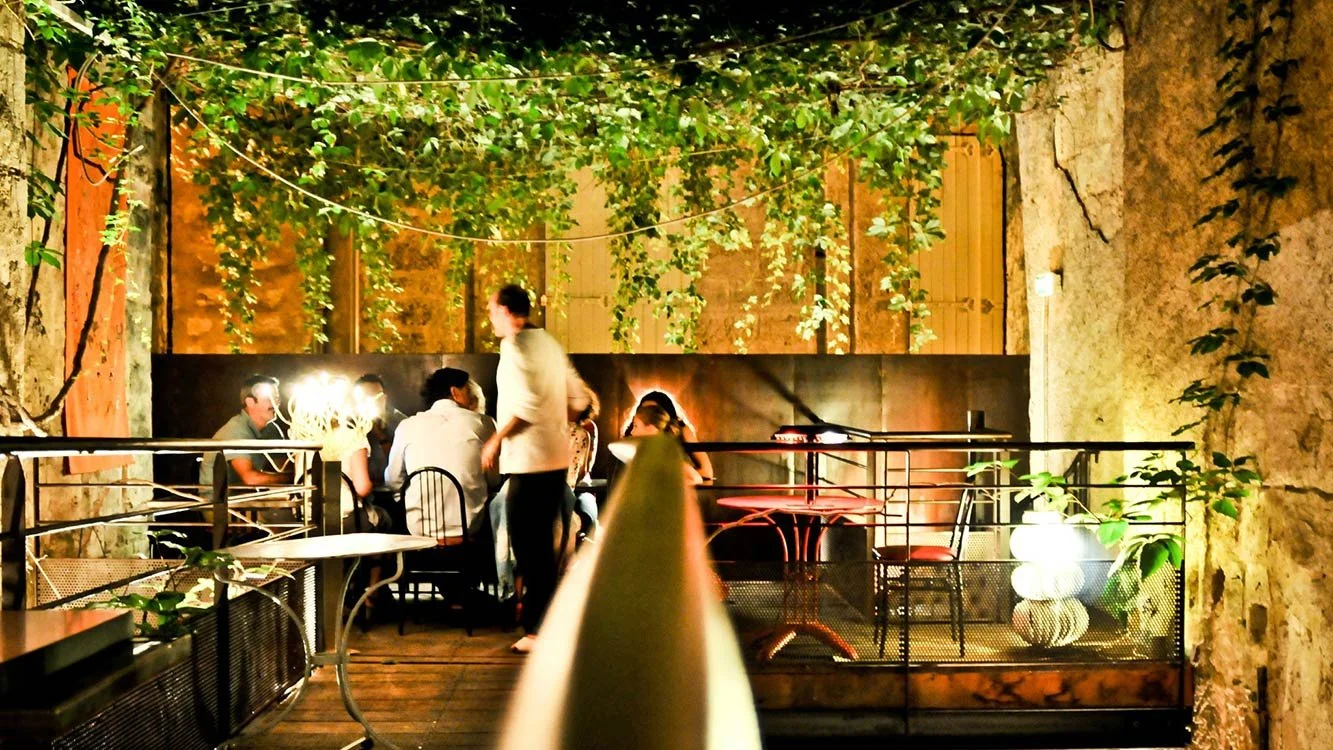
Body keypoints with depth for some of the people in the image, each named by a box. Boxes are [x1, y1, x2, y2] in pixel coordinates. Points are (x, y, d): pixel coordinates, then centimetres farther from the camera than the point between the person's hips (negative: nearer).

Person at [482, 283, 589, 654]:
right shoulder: (549, 342, 14)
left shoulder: (516, 345, -12)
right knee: (543, 543, 16)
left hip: (529, 459, -9)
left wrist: (496, 440, -13)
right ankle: (544, 617, 24)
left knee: (529, 545, -3)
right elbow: (577, 398, 17)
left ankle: (538, 629, 0)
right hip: (557, 456, 9)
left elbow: (527, 403, -22)